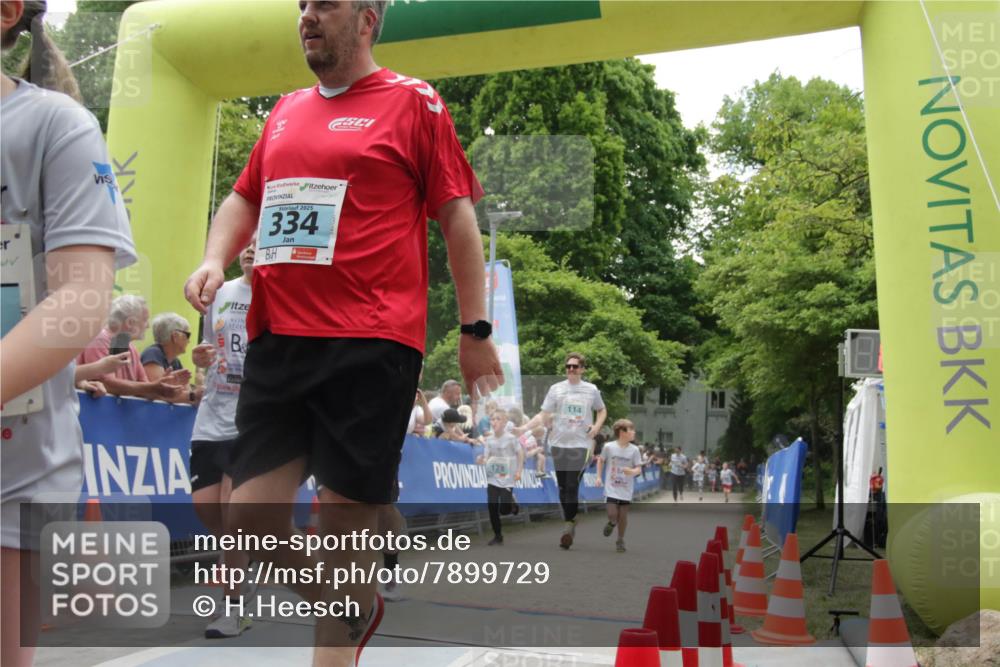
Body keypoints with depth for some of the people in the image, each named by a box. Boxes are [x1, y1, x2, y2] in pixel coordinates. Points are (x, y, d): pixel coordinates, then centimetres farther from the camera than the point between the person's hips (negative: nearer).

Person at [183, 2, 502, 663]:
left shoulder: (412, 102, 3)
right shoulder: (285, 111, 20)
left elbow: (457, 216, 1)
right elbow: (244, 199, 28)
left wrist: (476, 329, -4)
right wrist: (214, 259, 8)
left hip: (372, 344, -5)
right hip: (277, 339, 6)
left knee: (346, 514, -1)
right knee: (253, 511, 3)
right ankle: (351, 610, 29)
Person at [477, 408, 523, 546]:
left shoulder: (510, 438, -10)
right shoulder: (489, 440, 0)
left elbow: (520, 453, 0)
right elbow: (486, 459, 0)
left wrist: (519, 471, -5)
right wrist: (481, 461, -23)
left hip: (507, 479, -3)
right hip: (492, 479, 3)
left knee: (504, 509, -8)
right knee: (492, 508, -3)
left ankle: (512, 501, 28)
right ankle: (497, 536, 12)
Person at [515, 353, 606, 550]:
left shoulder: (591, 390, 3)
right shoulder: (556, 389, 2)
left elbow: (602, 410, 19)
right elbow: (543, 415, 0)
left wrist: (597, 426, -1)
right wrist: (524, 427, -13)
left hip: (581, 444, -2)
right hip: (559, 444, 2)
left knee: (572, 486, -11)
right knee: (563, 487, 7)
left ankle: (568, 527, -6)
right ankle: (571, 522, 23)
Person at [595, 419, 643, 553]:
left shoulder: (634, 450, -6)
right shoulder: (609, 447, -8)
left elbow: (639, 468, -4)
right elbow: (601, 460, 9)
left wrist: (632, 471, -25)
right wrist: (599, 477, 4)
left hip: (626, 489, 1)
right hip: (611, 488, -1)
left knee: (623, 515, 4)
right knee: (612, 515, -9)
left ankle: (620, 540, 24)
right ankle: (612, 523, 28)